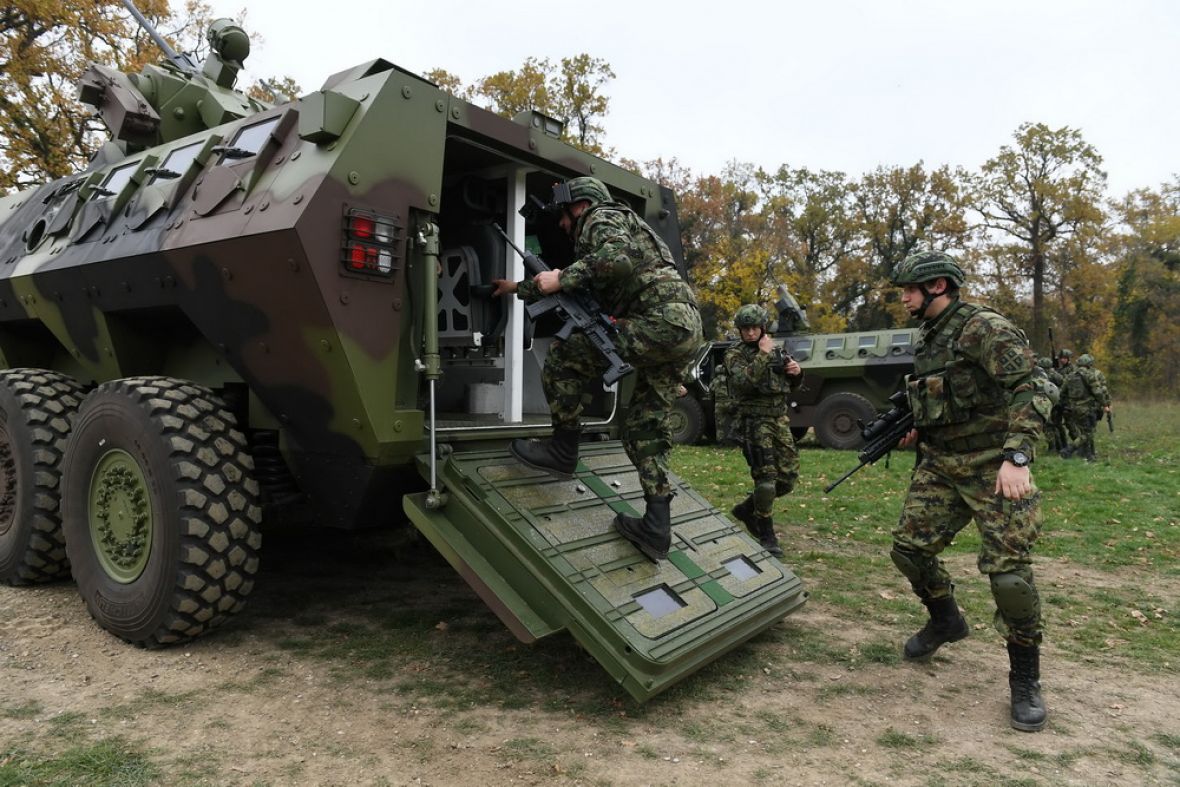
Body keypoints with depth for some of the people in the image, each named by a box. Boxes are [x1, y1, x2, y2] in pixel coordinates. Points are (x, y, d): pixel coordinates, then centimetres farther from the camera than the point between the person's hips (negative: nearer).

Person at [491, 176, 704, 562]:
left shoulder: (602, 218, 3)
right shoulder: (604, 231, 33)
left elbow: (619, 260, -19)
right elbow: (578, 288, 41)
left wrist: (562, 277, -10)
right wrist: (518, 288, 48)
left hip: (661, 320, -10)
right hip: (685, 327, 10)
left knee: (564, 356, -2)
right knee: (645, 426, 10)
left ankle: (562, 450, 8)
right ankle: (656, 527, 7)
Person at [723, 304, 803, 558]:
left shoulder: (774, 350, 12)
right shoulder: (735, 355, -5)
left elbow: (790, 385, 22)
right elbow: (744, 382, -24)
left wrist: (796, 372, 0)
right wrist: (763, 355, -22)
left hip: (780, 420, 6)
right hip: (755, 421, -6)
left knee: (788, 477, 6)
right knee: (766, 477, -11)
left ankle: (747, 509, 26)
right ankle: (767, 536, 3)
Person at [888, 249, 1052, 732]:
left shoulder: (986, 329, -15)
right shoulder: (927, 338, 11)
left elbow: (1030, 392, -22)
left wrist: (1016, 457, -30)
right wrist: (918, 429, 13)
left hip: (993, 470, -8)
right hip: (940, 466, 8)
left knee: (1009, 571, -10)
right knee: (909, 549, 5)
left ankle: (1025, 679, 9)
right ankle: (945, 621, 33)